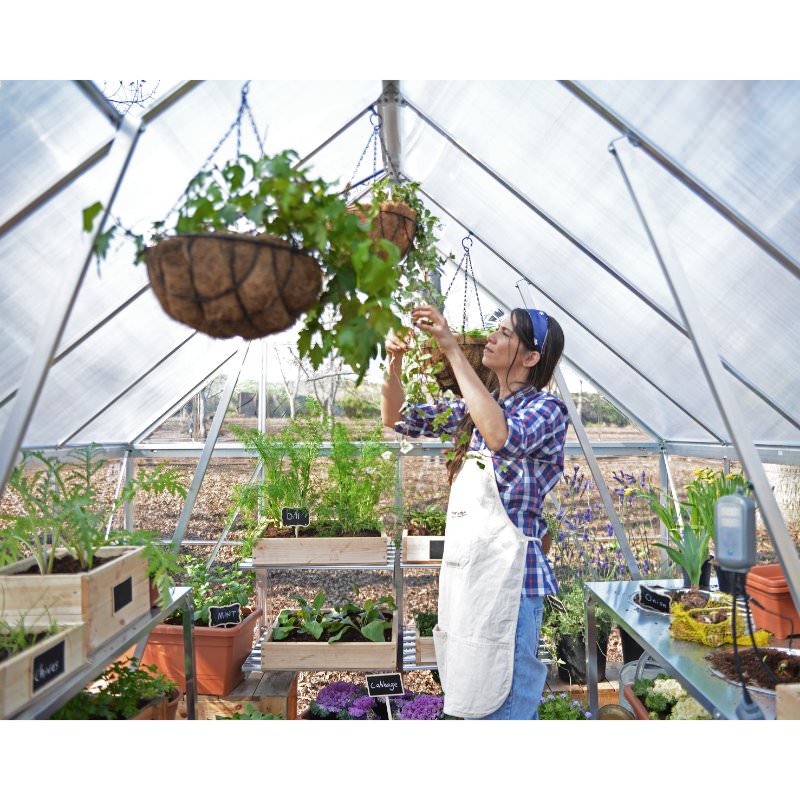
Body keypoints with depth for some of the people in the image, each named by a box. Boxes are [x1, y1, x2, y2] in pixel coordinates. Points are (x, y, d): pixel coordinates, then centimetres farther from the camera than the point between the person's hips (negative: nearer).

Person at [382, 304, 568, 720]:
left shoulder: (546, 409, -9)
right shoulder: (474, 408, 11)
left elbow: (501, 436, -32)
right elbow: (397, 418, 14)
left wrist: (452, 349, -27)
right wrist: (394, 359, -4)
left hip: (507, 573, -7)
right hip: (463, 567, 7)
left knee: (501, 705, 1)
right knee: (472, 700, 19)